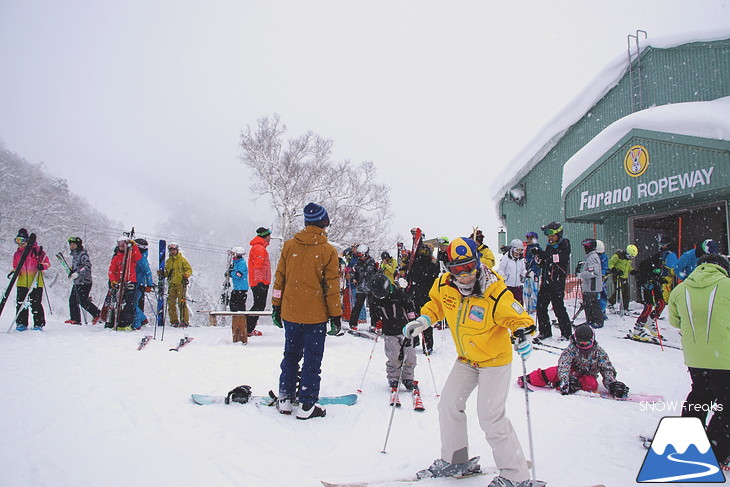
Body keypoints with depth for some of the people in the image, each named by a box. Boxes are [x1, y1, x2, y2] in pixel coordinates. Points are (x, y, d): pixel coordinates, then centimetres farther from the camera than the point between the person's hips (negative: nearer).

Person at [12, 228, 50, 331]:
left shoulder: (37, 250, -1)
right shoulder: (17, 253, 14)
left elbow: (47, 263, 1)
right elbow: (16, 267, 22)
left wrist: (42, 266, -20)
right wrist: (14, 272, 1)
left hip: (36, 282, -4)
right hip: (22, 283, 5)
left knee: (36, 304, -4)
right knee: (20, 303, 1)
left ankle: (38, 324, 4)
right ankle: (21, 323, 11)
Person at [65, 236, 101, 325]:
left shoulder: (83, 254, -11)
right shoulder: (74, 255, 18)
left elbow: (88, 266, -21)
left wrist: (77, 273, -25)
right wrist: (72, 271, 13)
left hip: (84, 282, -9)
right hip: (76, 282, 9)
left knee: (83, 302, -10)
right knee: (72, 300, 8)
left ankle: (97, 313, 5)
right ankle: (75, 319, 15)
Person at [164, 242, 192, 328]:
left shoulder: (182, 259, 3)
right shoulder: (168, 261, 18)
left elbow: (189, 269, 0)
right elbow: (166, 272, 23)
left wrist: (186, 274, -20)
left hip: (181, 283, -5)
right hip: (171, 285, 5)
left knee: (182, 302, -10)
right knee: (171, 303, 1)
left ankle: (185, 321, -7)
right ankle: (174, 321, 9)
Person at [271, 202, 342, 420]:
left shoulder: (289, 245, 2)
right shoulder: (328, 251, -8)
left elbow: (279, 278, 5)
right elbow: (332, 286, -7)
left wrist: (276, 307, 14)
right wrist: (336, 316, -1)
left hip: (290, 313, 4)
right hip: (315, 316, -3)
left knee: (291, 355, 18)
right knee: (312, 360, 6)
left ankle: (285, 399, 23)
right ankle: (306, 405, 9)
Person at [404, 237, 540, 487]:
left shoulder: (495, 294, -29)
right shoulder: (443, 285, -12)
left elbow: (519, 318, -19)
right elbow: (435, 304, 11)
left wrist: (523, 334, -39)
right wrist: (422, 321, -2)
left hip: (494, 360, -6)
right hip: (466, 360, 7)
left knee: (491, 416, -12)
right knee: (448, 405, 10)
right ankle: (455, 460, 30)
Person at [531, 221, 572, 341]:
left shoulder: (564, 245, -3)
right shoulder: (549, 246, 16)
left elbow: (560, 258, -20)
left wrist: (543, 255, -27)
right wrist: (539, 258, -4)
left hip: (557, 282, -7)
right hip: (546, 281, 7)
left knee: (558, 307, -6)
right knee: (541, 306, 5)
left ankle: (566, 333, 7)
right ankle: (545, 331, 17)